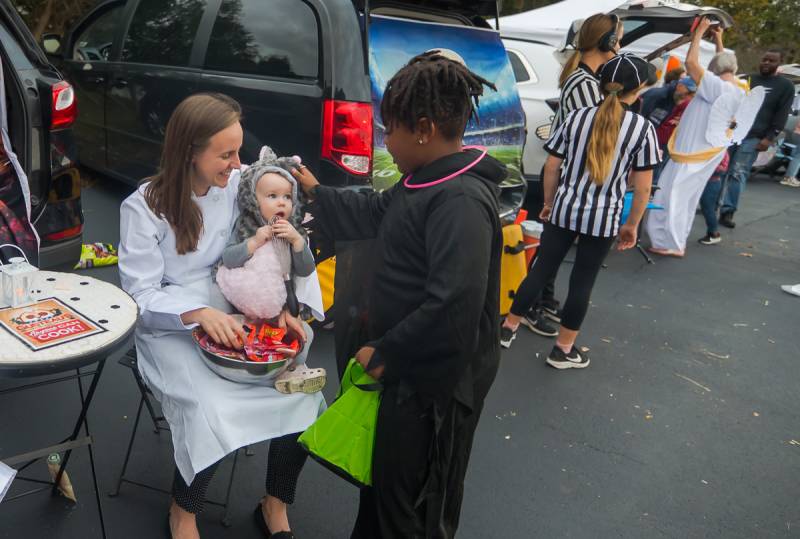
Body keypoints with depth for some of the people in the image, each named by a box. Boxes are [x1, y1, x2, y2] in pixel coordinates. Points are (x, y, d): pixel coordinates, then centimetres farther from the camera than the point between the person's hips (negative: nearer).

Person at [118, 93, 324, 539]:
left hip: (232, 318, 4)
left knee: (304, 397, -16)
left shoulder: (238, 185, -2)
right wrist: (199, 314, -27)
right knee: (213, 411, -28)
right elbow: (141, 297, -10)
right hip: (170, 331, -3)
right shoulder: (144, 208, -11)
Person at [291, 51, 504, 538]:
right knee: (384, 478, 29)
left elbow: (454, 305, -33)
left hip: (436, 382, -10)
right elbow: (373, 213, 22)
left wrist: (384, 353, -22)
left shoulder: (461, 200, -27)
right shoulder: (425, 182, 5)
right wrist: (315, 193, 27)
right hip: (408, 367, 10)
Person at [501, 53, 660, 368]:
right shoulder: (643, 128, -6)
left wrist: (549, 203, 17)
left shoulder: (577, 118, 0)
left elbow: (551, 167, 3)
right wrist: (632, 225, 6)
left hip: (564, 210, 2)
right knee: (583, 282, 9)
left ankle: (508, 328, 25)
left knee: (541, 269, 13)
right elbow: (643, 186, -5)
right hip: (604, 219, -2)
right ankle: (563, 350, 20)